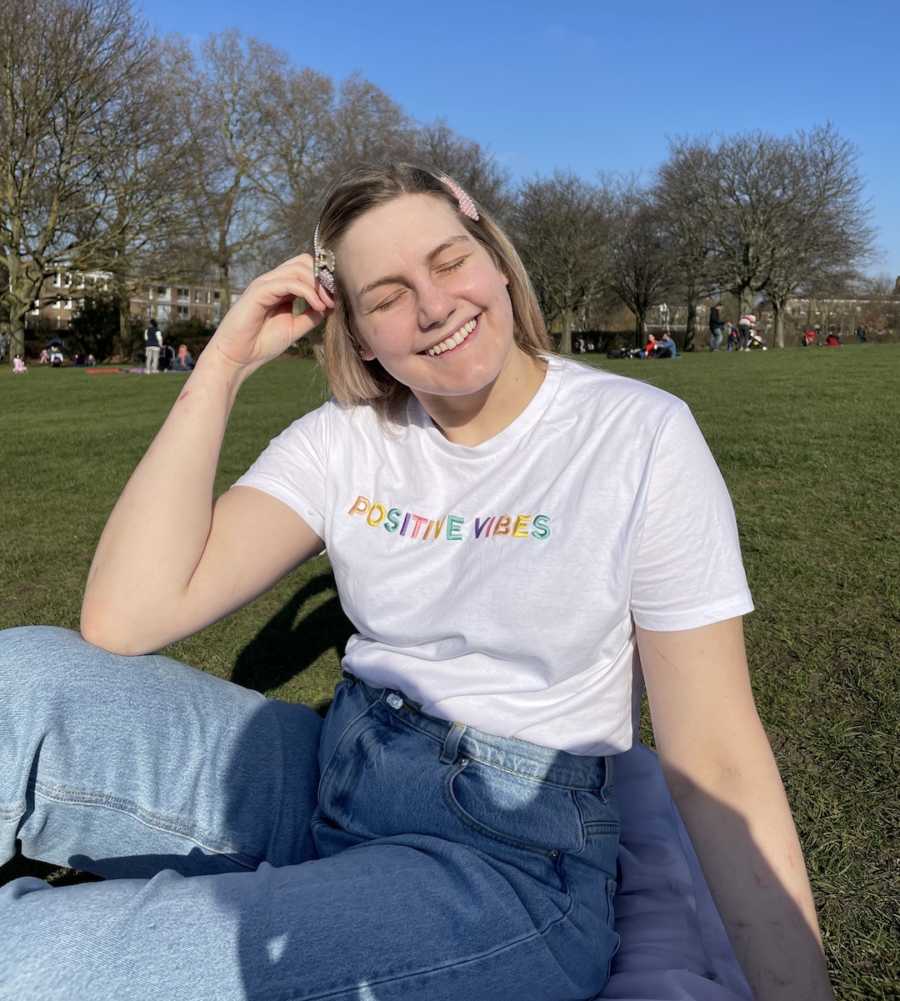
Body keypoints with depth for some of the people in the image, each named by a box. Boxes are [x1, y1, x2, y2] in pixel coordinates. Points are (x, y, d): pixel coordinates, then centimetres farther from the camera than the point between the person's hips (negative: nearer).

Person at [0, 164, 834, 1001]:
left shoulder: (640, 435, -11)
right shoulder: (344, 438, -1)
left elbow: (717, 757, -11)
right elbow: (124, 619, -12)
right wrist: (225, 362, -12)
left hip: (511, 859, -4)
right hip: (326, 777, 4)